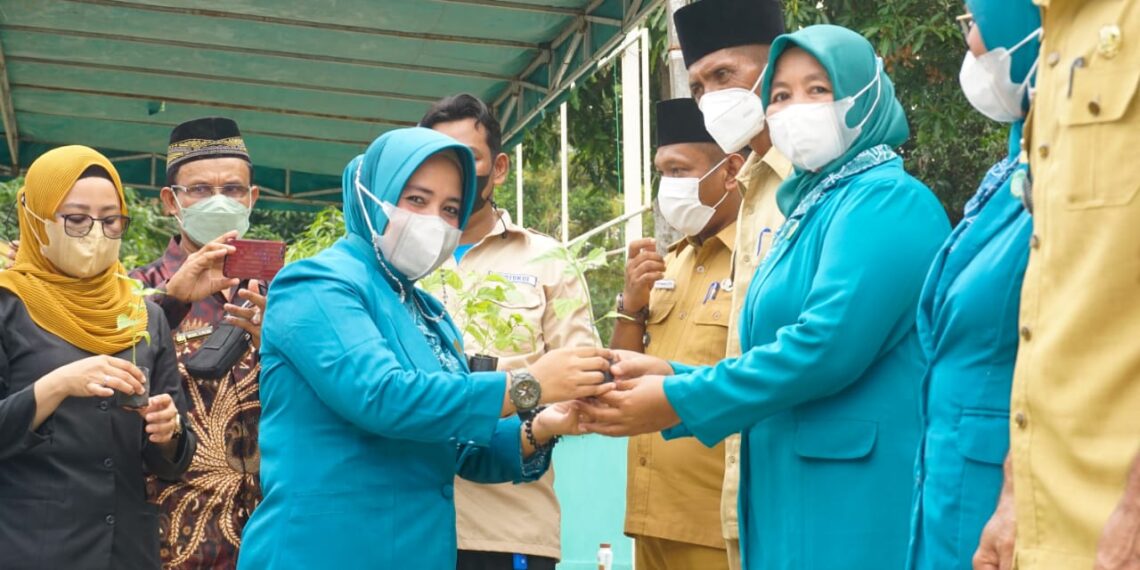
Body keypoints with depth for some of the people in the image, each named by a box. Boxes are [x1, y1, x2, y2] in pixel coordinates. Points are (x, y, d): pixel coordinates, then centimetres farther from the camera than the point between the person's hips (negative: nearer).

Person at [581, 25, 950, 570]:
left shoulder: (886, 200, -10)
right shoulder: (809, 210, 18)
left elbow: (828, 344, -23)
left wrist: (679, 401, -16)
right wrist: (669, 375, 4)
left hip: (856, 498, -9)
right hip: (796, 492, 9)